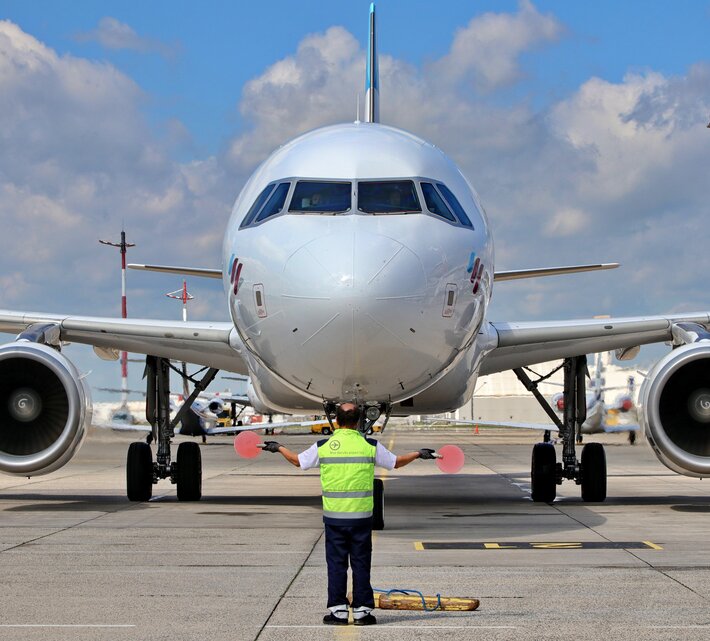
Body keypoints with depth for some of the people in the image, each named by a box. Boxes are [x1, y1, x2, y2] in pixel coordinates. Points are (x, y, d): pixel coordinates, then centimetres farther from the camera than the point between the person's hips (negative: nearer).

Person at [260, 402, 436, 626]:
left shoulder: (323, 446, -2)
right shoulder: (370, 446, -2)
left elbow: (298, 461, 13)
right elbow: (396, 462, 10)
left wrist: (278, 447, 31)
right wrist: (418, 454, 28)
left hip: (334, 516, 0)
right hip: (361, 515, 0)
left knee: (336, 563, 6)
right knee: (361, 563, 6)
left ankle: (338, 610, 7)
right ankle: (362, 611, 7)